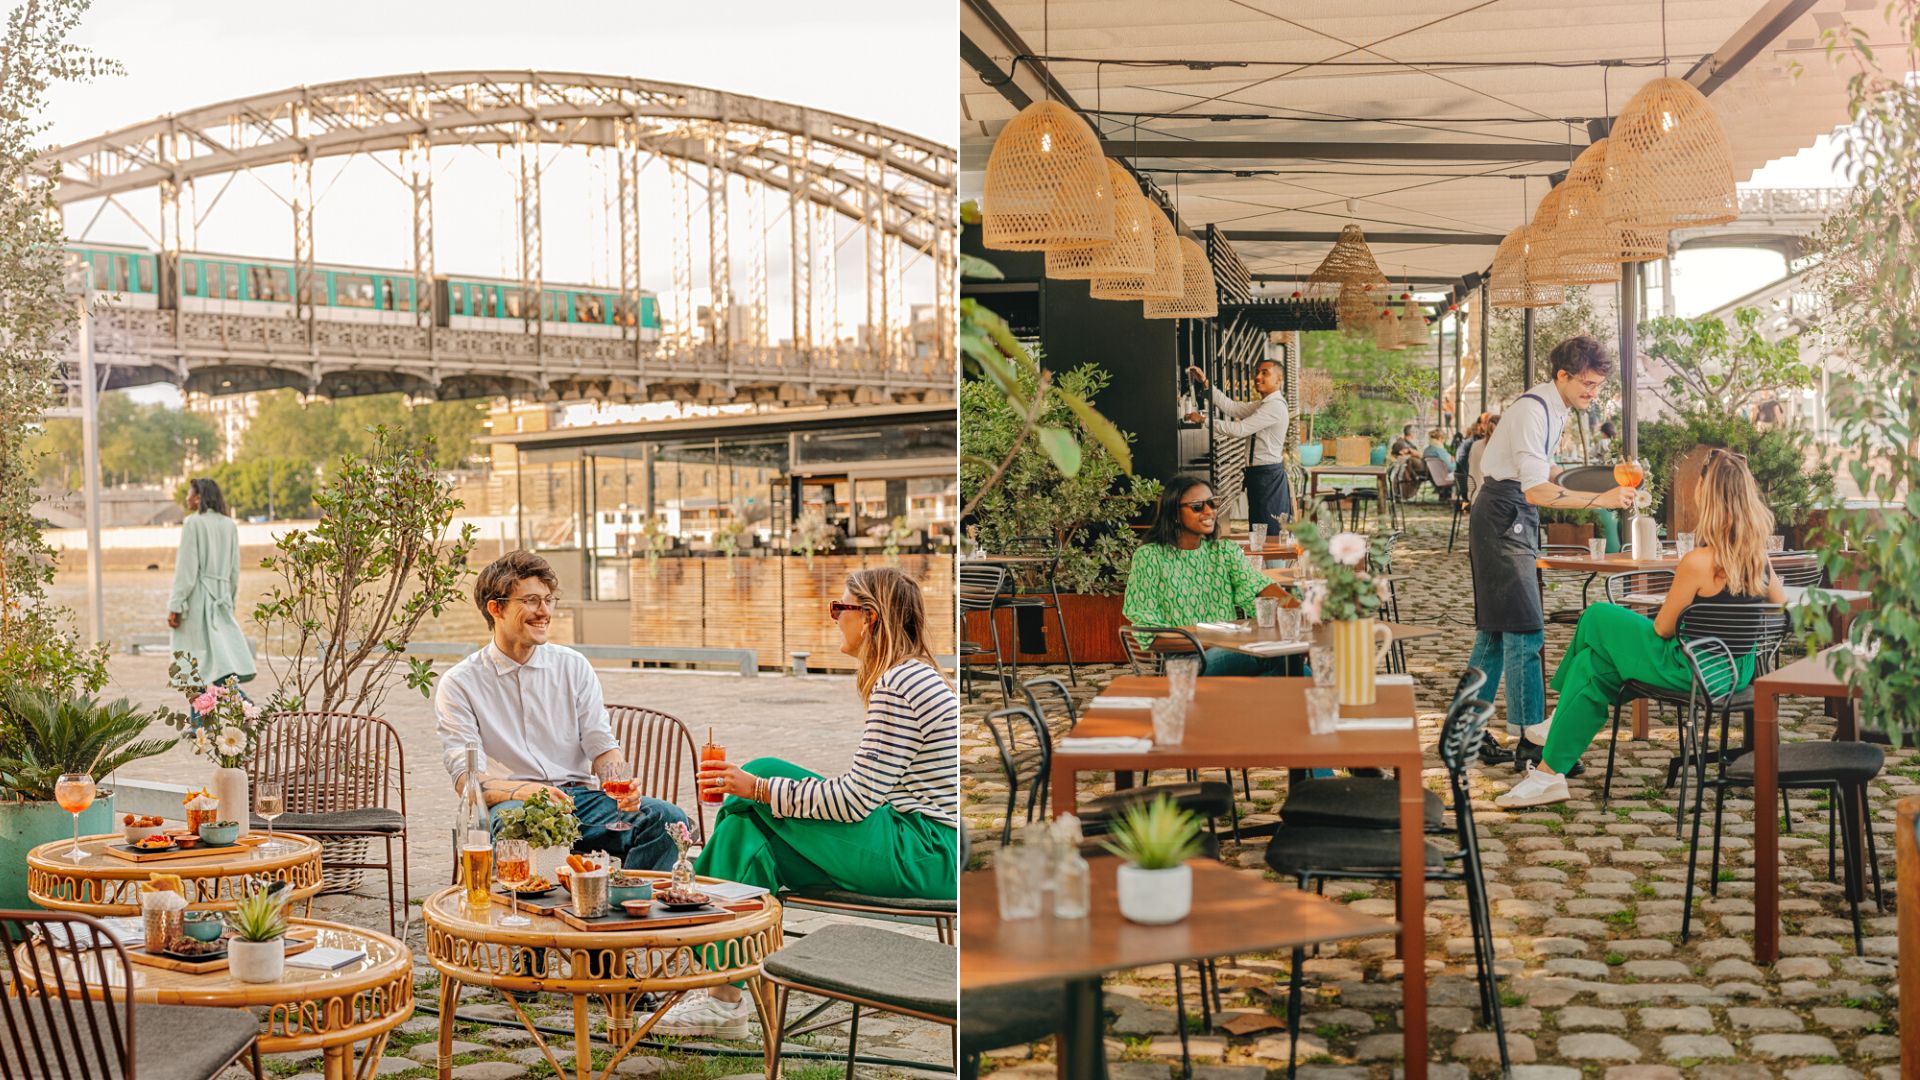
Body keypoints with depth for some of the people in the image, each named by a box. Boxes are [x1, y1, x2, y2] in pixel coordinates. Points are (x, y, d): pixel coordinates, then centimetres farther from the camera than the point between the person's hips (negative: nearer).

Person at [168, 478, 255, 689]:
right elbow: (235, 570, 13)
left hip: (197, 597, -5)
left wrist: (175, 606, -9)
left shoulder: (193, 523, -7)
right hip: (221, 597, 5)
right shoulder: (230, 525, 9)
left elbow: (186, 568, -11)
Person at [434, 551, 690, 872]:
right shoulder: (459, 684, 2)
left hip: (579, 797, 4)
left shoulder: (573, 667, 14)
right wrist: (523, 790, -28)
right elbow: (466, 778, -7)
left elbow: (601, 747, 9)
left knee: (667, 818, -23)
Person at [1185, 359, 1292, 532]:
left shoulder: (1275, 406, -17)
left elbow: (1240, 429, -21)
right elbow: (1231, 407, 8)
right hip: (1257, 473, 10)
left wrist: (1203, 420, -17)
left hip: (1268, 474, -10)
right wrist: (1205, 383, 0)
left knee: (1270, 535, -7)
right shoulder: (1262, 405, 16)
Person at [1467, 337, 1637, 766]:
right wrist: (1601, 499, -31)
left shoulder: (1557, 409, 10)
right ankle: (1530, 740, -12)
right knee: (1524, 629, -12)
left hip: (1516, 520, 10)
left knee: (1494, 628, 12)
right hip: (1502, 517, -10)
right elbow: (1536, 491, -28)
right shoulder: (1534, 411, -20)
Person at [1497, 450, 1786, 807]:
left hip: (1692, 671, -8)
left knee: (1597, 618, 11)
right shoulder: (1758, 557, -3)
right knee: (1592, 662, 18)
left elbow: (1663, 629, -15)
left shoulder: (1700, 562, -26)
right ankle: (1550, 770, 25)